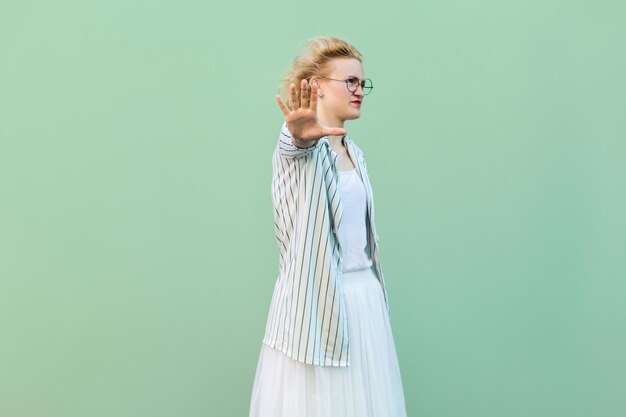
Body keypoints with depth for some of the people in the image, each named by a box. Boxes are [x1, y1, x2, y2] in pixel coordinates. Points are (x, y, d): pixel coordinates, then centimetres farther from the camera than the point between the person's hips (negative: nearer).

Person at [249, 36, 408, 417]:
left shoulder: (355, 154, 12)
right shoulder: (301, 146, -11)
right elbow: (293, 148, -37)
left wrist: (373, 289, 19)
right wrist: (298, 134, -59)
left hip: (365, 296, 7)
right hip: (317, 299, -7)